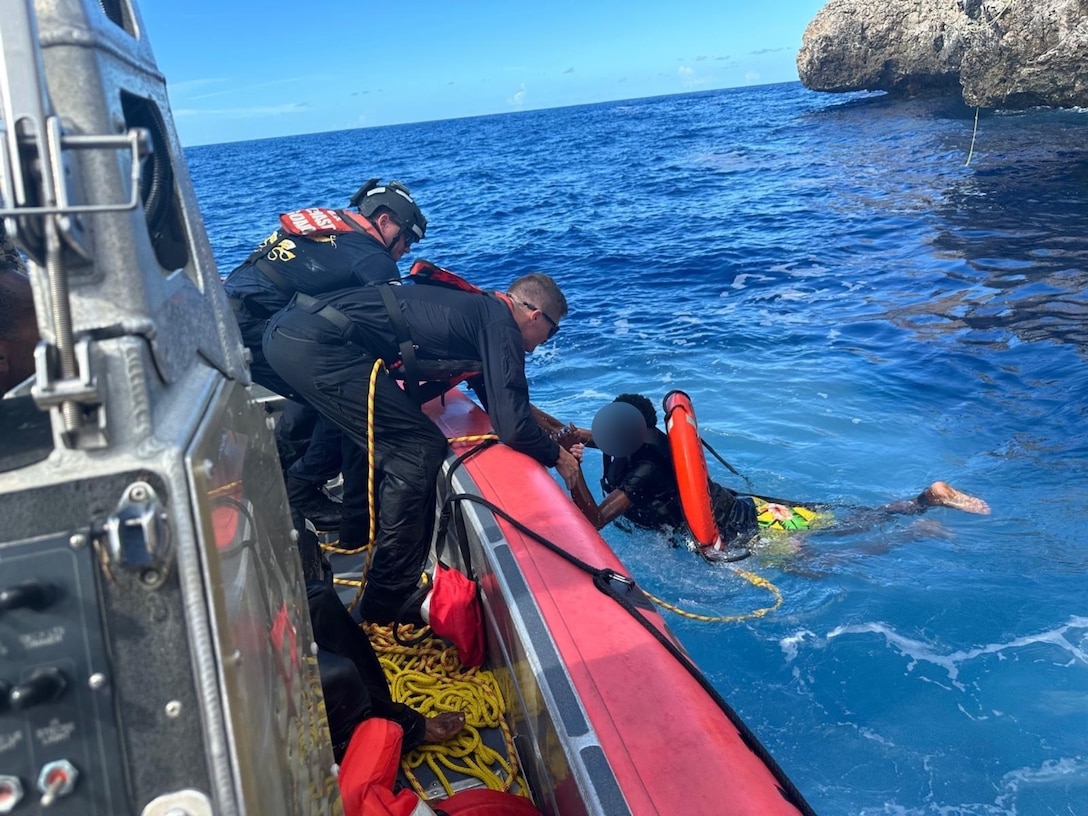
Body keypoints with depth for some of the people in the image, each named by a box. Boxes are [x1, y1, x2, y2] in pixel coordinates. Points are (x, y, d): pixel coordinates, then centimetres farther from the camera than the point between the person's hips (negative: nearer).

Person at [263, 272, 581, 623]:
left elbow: (502, 397, 33)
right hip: (318, 345, -10)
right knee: (419, 453, -5)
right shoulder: (500, 326, -5)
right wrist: (556, 455, 9)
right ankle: (385, 612, 2)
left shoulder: (477, 308, 21)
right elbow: (512, 427, -9)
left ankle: (355, 534, 43)